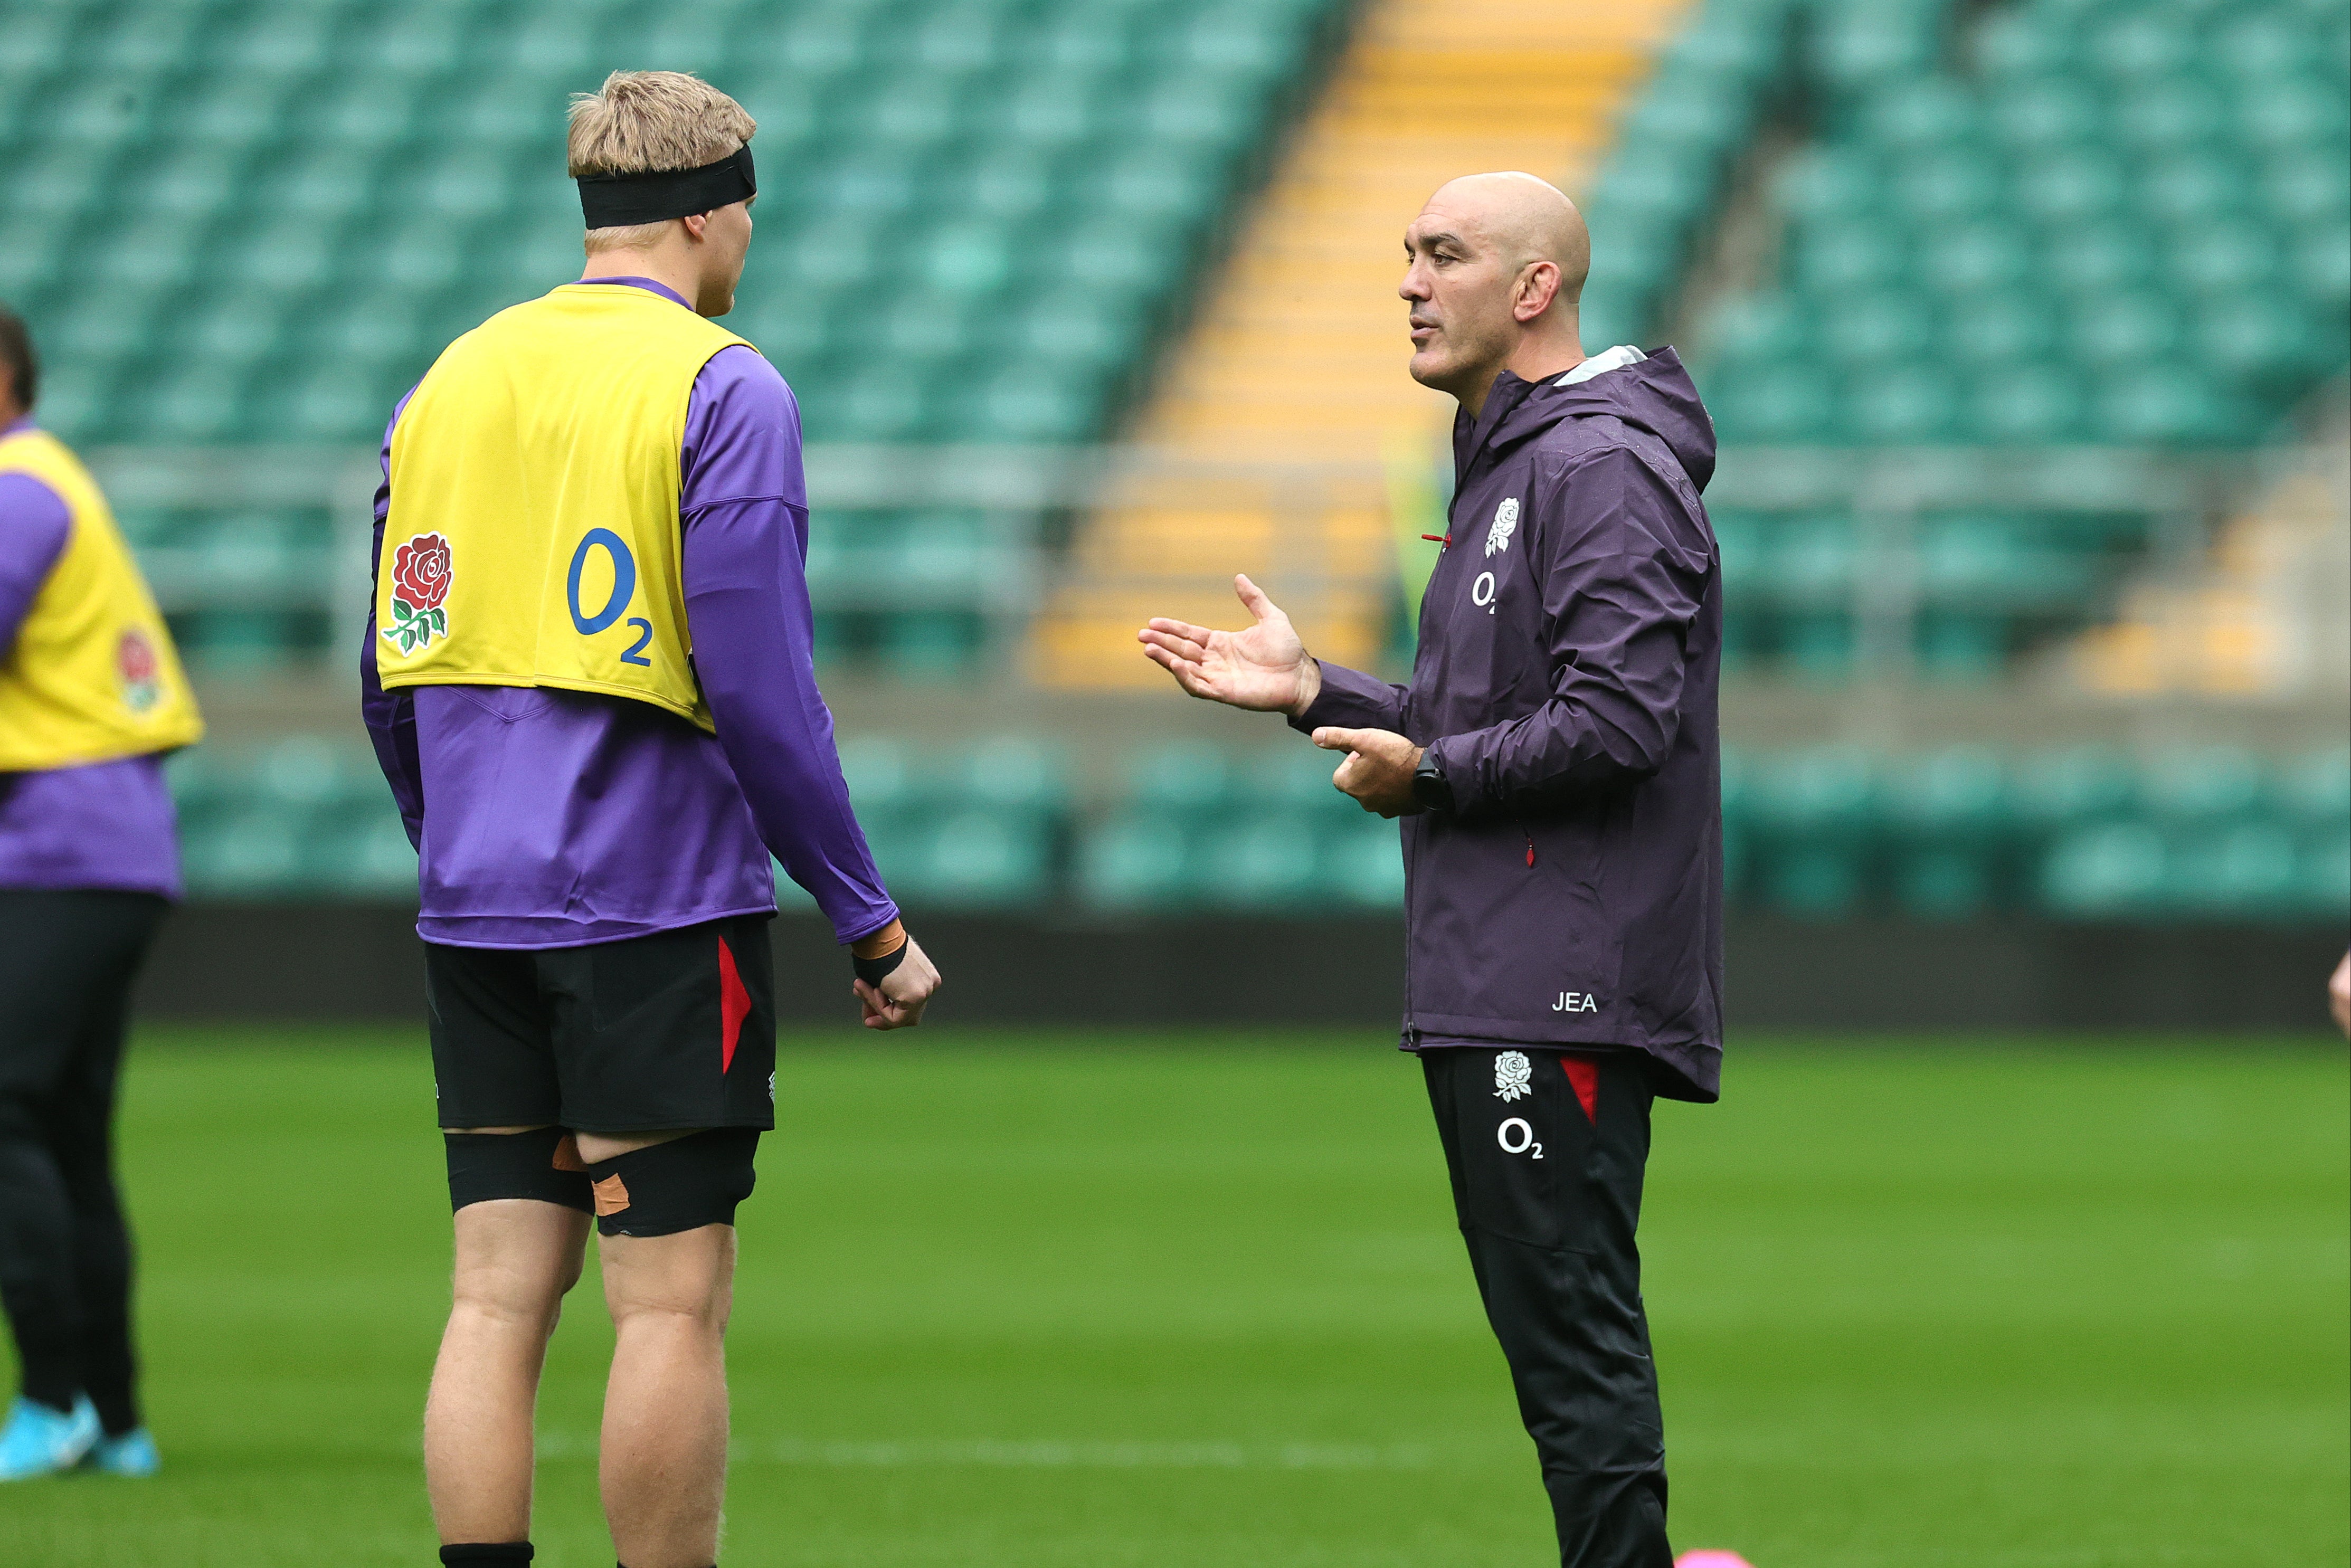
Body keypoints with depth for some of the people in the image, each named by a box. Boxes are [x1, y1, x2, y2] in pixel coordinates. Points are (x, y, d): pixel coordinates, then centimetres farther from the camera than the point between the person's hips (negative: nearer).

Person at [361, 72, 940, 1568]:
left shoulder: (448, 380, 12)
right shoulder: (725, 391, -7)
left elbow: (394, 677, 15)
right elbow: (759, 688, -13)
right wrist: (871, 924, -7)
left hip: (476, 919, 6)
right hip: (658, 910, -6)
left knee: (499, 1297, 6)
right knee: (672, 1303, -2)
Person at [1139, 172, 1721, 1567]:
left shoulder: (1604, 468, -13)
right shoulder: (1506, 468, 21)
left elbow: (1620, 718, -23)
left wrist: (1433, 773, -14)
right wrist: (1315, 692, 15)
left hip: (1564, 990, -11)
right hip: (1496, 983, 11)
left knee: (1573, 1334, -11)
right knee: (1565, 1337, 13)